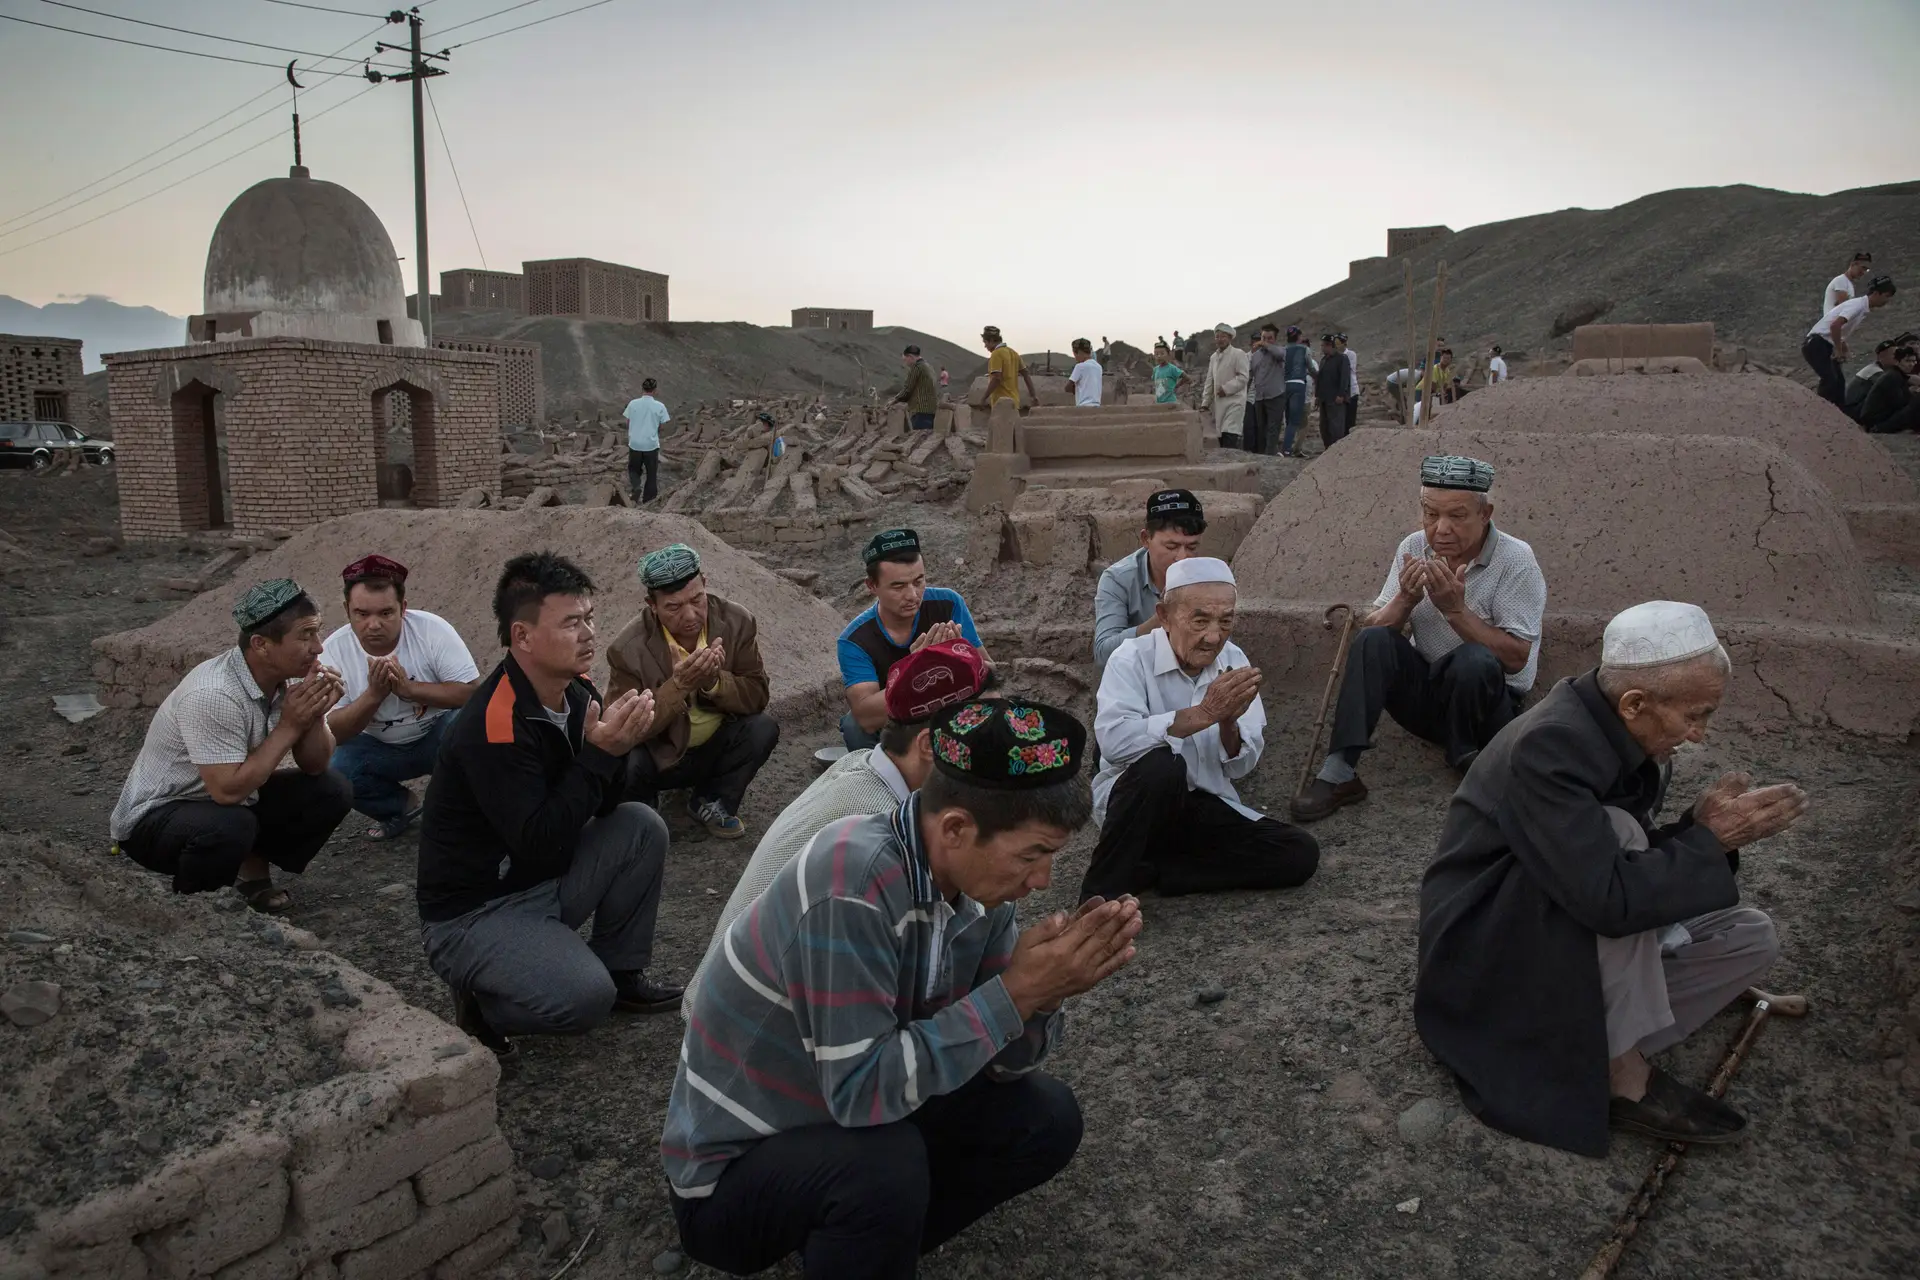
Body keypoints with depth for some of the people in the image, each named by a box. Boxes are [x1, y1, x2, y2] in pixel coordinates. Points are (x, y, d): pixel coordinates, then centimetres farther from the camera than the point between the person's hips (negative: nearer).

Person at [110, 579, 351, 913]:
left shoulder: (289, 675, -9)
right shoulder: (214, 695, -32)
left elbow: (314, 766, -3)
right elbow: (228, 790, -33)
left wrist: (315, 714, -22)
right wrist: (289, 725, -28)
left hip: (230, 803, 7)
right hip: (153, 818, -7)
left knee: (332, 791, -9)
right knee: (230, 826, -37)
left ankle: (253, 871, 9)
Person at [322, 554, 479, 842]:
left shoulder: (431, 629, -21)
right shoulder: (334, 651, -16)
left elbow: (472, 692, -23)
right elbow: (332, 732, -17)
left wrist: (409, 687, -34)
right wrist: (374, 693, -33)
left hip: (437, 734, -2)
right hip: (378, 747, 2)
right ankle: (399, 807, 5)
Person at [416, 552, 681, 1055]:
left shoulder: (576, 694, -2)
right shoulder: (493, 725, -27)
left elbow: (604, 806, 2)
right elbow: (541, 842, -28)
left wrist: (617, 744, -18)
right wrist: (600, 751, -27)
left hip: (546, 882, 8)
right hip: (472, 914, -8)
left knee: (642, 826, -9)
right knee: (585, 997, -27)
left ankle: (621, 973, 6)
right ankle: (481, 1003, 3)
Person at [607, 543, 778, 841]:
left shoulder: (737, 622, -15)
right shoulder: (628, 648, -22)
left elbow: (757, 697, -14)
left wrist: (714, 681, -35)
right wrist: (679, 685, -38)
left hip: (716, 749, 3)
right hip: (660, 757, -3)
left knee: (763, 728, -25)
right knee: (621, 764, -33)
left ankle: (710, 803, 2)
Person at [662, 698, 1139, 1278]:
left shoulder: (974, 876, -8)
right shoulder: (852, 879, -31)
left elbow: (1005, 1063, 0)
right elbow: (860, 1090, -32)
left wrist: (1041, 994, -21)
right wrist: (1013, 993, -31)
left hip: (848, 1126, 7)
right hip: (733, 1168, -7)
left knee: (1047, 1118, -2)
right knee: (885, 1163, -34)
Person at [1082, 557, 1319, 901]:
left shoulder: (1234, 661, 0)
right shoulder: (1132, 659, -15)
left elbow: (1240, 767, -2)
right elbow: (1113, 741, -35)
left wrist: (1228, 722, -23)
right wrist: (1203, 713, -37)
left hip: (1206, 808, 6)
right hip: (1137, 801, -5)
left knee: (1300, 854, -13)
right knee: (1161, 765, -37)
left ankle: (1146, 872, -11)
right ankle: (1102, 890, -20)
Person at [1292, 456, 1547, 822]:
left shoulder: (1516, 560, -14)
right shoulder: (1414, 548, -1)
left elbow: (1516, 658, -19)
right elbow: (1371, 629, -3)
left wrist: (1455, 609, -27)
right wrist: (1405, 599, -22)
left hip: (1488, 701, -4)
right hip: (1423, 693, 4)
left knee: (1475, 661, -35)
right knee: (1372, 641, -22)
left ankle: (1467, 762, -10)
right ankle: (1338, 773, -28)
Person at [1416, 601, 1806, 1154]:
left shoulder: (1623, 731, -3)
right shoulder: (1549, 745, -29)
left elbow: (1639, 862, 6)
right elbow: (1611, 897, -37)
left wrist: (1702, 825, -12)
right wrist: (1710, 837, -22)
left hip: (1581, 933, 9)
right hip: (1489, 944, -9)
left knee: (1751, 937, 0)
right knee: (1618, 830, -29)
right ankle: (1624, 1073, -18)